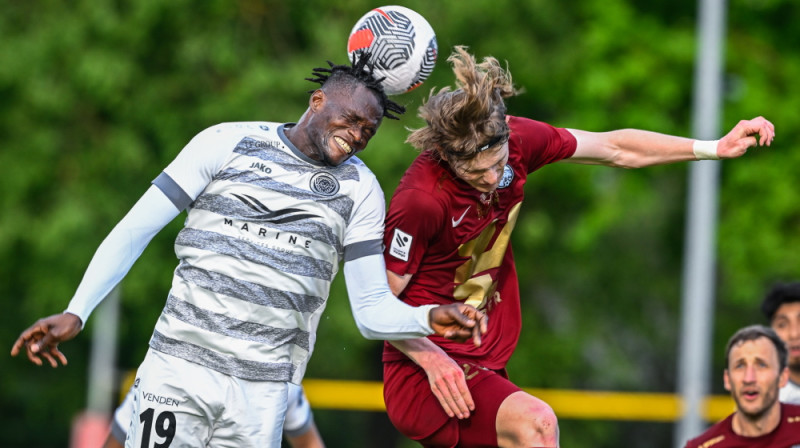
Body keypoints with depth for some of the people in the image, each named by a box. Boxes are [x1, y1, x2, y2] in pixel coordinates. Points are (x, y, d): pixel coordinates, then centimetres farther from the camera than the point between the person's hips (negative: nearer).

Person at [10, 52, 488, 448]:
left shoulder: (359, 188, 9)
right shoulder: (229, 143, 3)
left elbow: (373, 309, 5)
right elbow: (136, 230, 2)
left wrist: (430, 318, -16)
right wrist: (76, 312, -8)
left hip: (264, 391, 2)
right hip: (180, 365, -1)